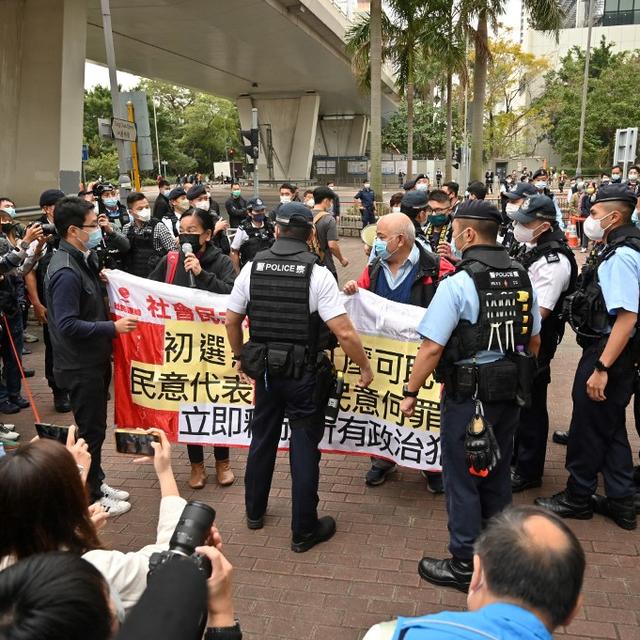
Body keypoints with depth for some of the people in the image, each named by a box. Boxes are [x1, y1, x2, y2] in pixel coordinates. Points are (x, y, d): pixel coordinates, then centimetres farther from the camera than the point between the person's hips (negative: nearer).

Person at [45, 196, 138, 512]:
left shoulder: (82, 260, 7)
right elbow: (67, 326, -27)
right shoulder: (66, 272, -24)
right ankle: (91, 497, 20)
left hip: (94, 361, 9)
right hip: (81, 367, -9)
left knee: (94, 426, 20)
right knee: (90, 431, 4)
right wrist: (112, 328, -25)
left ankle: (96, 483, 36)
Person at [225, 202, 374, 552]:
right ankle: (304, 530, 19)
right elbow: (344, 332, -20)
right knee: (304, 447, 7)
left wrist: (241, 356, 20)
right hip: (305, 375, -4)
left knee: (262, 440, 21)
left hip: (265, 369, 4)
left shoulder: (253, 267, -4)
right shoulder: (317, 273, -15)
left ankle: (254, 511, 39)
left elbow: (231, 320, 5)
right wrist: (365, 368, -6)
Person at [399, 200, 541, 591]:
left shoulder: (458, 283, -18)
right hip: (511, 395, 7)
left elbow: (432, 348, -20)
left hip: (468, 397, -6)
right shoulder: (522, 278, 2)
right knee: (497, 474, 20)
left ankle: (465, 566, 18)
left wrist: (411, 392, -9)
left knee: (462, 480, 7)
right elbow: (534, 342, 10)